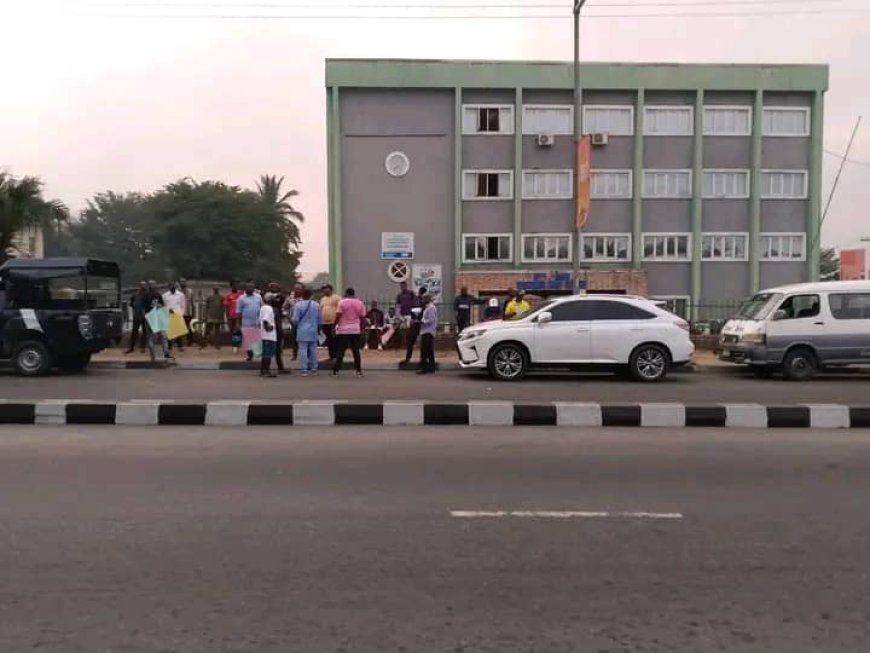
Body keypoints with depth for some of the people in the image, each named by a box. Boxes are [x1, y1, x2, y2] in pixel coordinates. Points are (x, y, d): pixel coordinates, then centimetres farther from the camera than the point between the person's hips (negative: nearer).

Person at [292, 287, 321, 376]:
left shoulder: (298, 305, -9)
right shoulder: (316, 305, 3)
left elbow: (295, 319, -6)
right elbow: (319, 319, 10)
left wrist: (294, 327, 11)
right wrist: (318, 328, 22)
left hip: (302, 332, -4)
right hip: (313, 332, 4)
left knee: (303, 350, -2)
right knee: (313, 350, 10)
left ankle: (304, 370, -3)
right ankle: (314, 369, 13)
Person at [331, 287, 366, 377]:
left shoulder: (342, 302, -4)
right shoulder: (360, 303, 6)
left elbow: (338, 316, -9)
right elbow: (362, 317, 5)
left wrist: (334, 326, -1)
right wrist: (361, 328, 13)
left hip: (343, 330, -3)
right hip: (356, 330, 3)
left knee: (340, 351, 0)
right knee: (356, 351, 7)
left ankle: (336, 370, 0)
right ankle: (359, 370, 6)